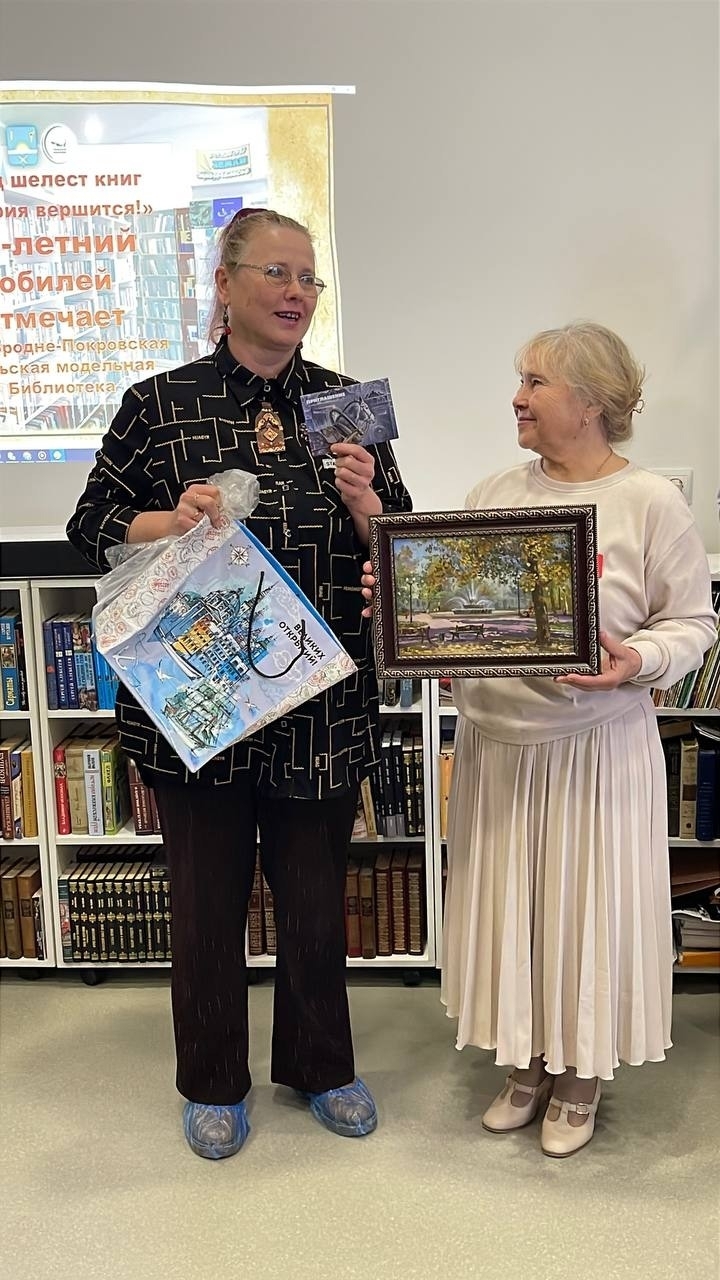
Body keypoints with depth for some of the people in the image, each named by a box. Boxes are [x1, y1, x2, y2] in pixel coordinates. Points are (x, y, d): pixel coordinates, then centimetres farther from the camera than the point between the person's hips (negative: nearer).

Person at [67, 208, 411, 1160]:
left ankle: (319, 1065, 38)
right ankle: (214, 1082, 35)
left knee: (317, 891, 14)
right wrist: (172, 521, -16)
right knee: (207, 894, 12)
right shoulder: (160, 403, 1)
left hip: (323, 698, 2)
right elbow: (92, 526, 3)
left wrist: (364, 500, -14)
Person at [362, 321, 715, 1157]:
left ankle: (580, 1079, 33)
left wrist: (637, 661, -22)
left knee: (586, 909, 9)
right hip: (495, 745, 5)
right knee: (507, 909, 14)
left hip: (597, 750, -4)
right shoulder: (493, 495, 6)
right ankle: (527, 1065, 37)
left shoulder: (651, 502, -7)